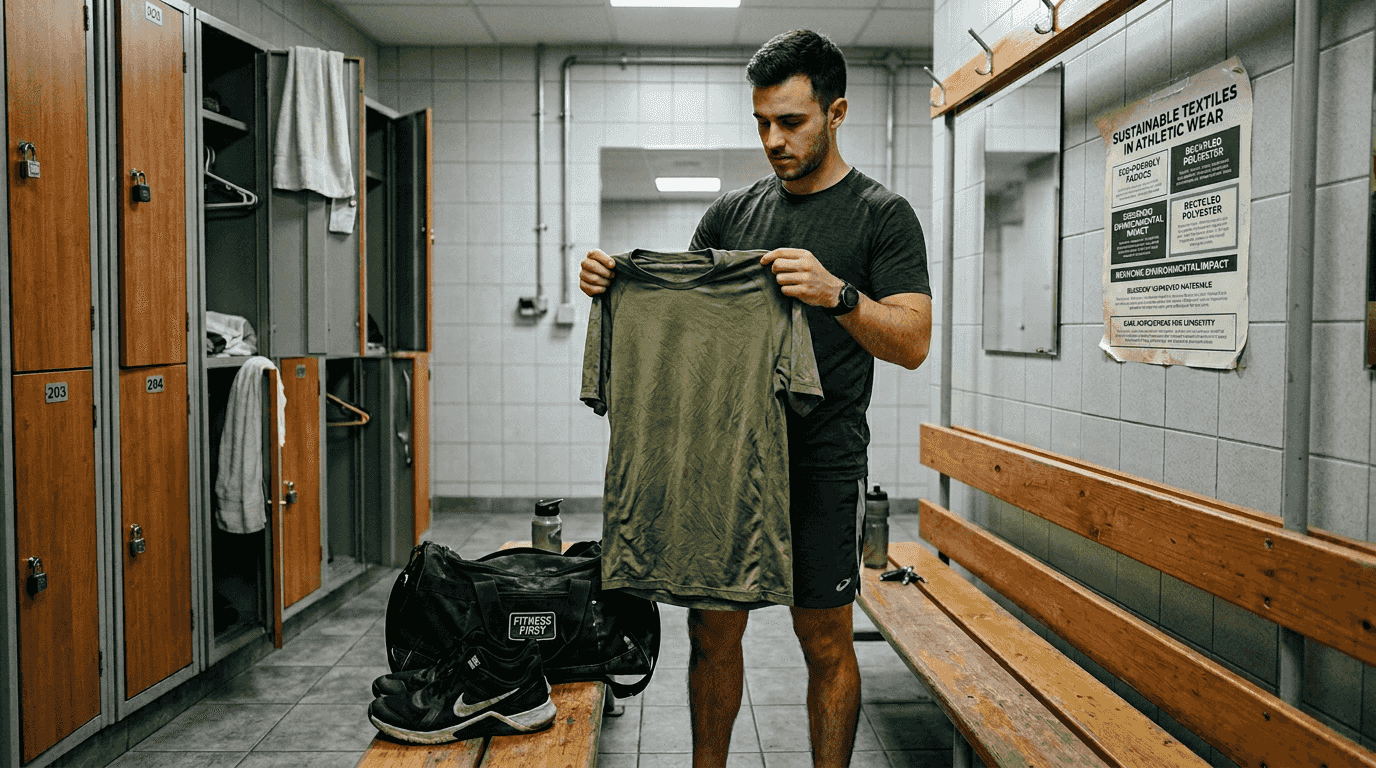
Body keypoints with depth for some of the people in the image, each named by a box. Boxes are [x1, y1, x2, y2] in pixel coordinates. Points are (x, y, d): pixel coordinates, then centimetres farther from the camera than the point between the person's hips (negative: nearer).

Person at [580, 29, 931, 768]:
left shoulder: (883, 214, -4)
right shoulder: (732, 210, 10)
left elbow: (912, 341, -13)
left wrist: (837, 294, -30)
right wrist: (616, 282, -6)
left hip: (821, 464, -4)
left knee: (825, 640, 6)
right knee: (712, 628, 12)